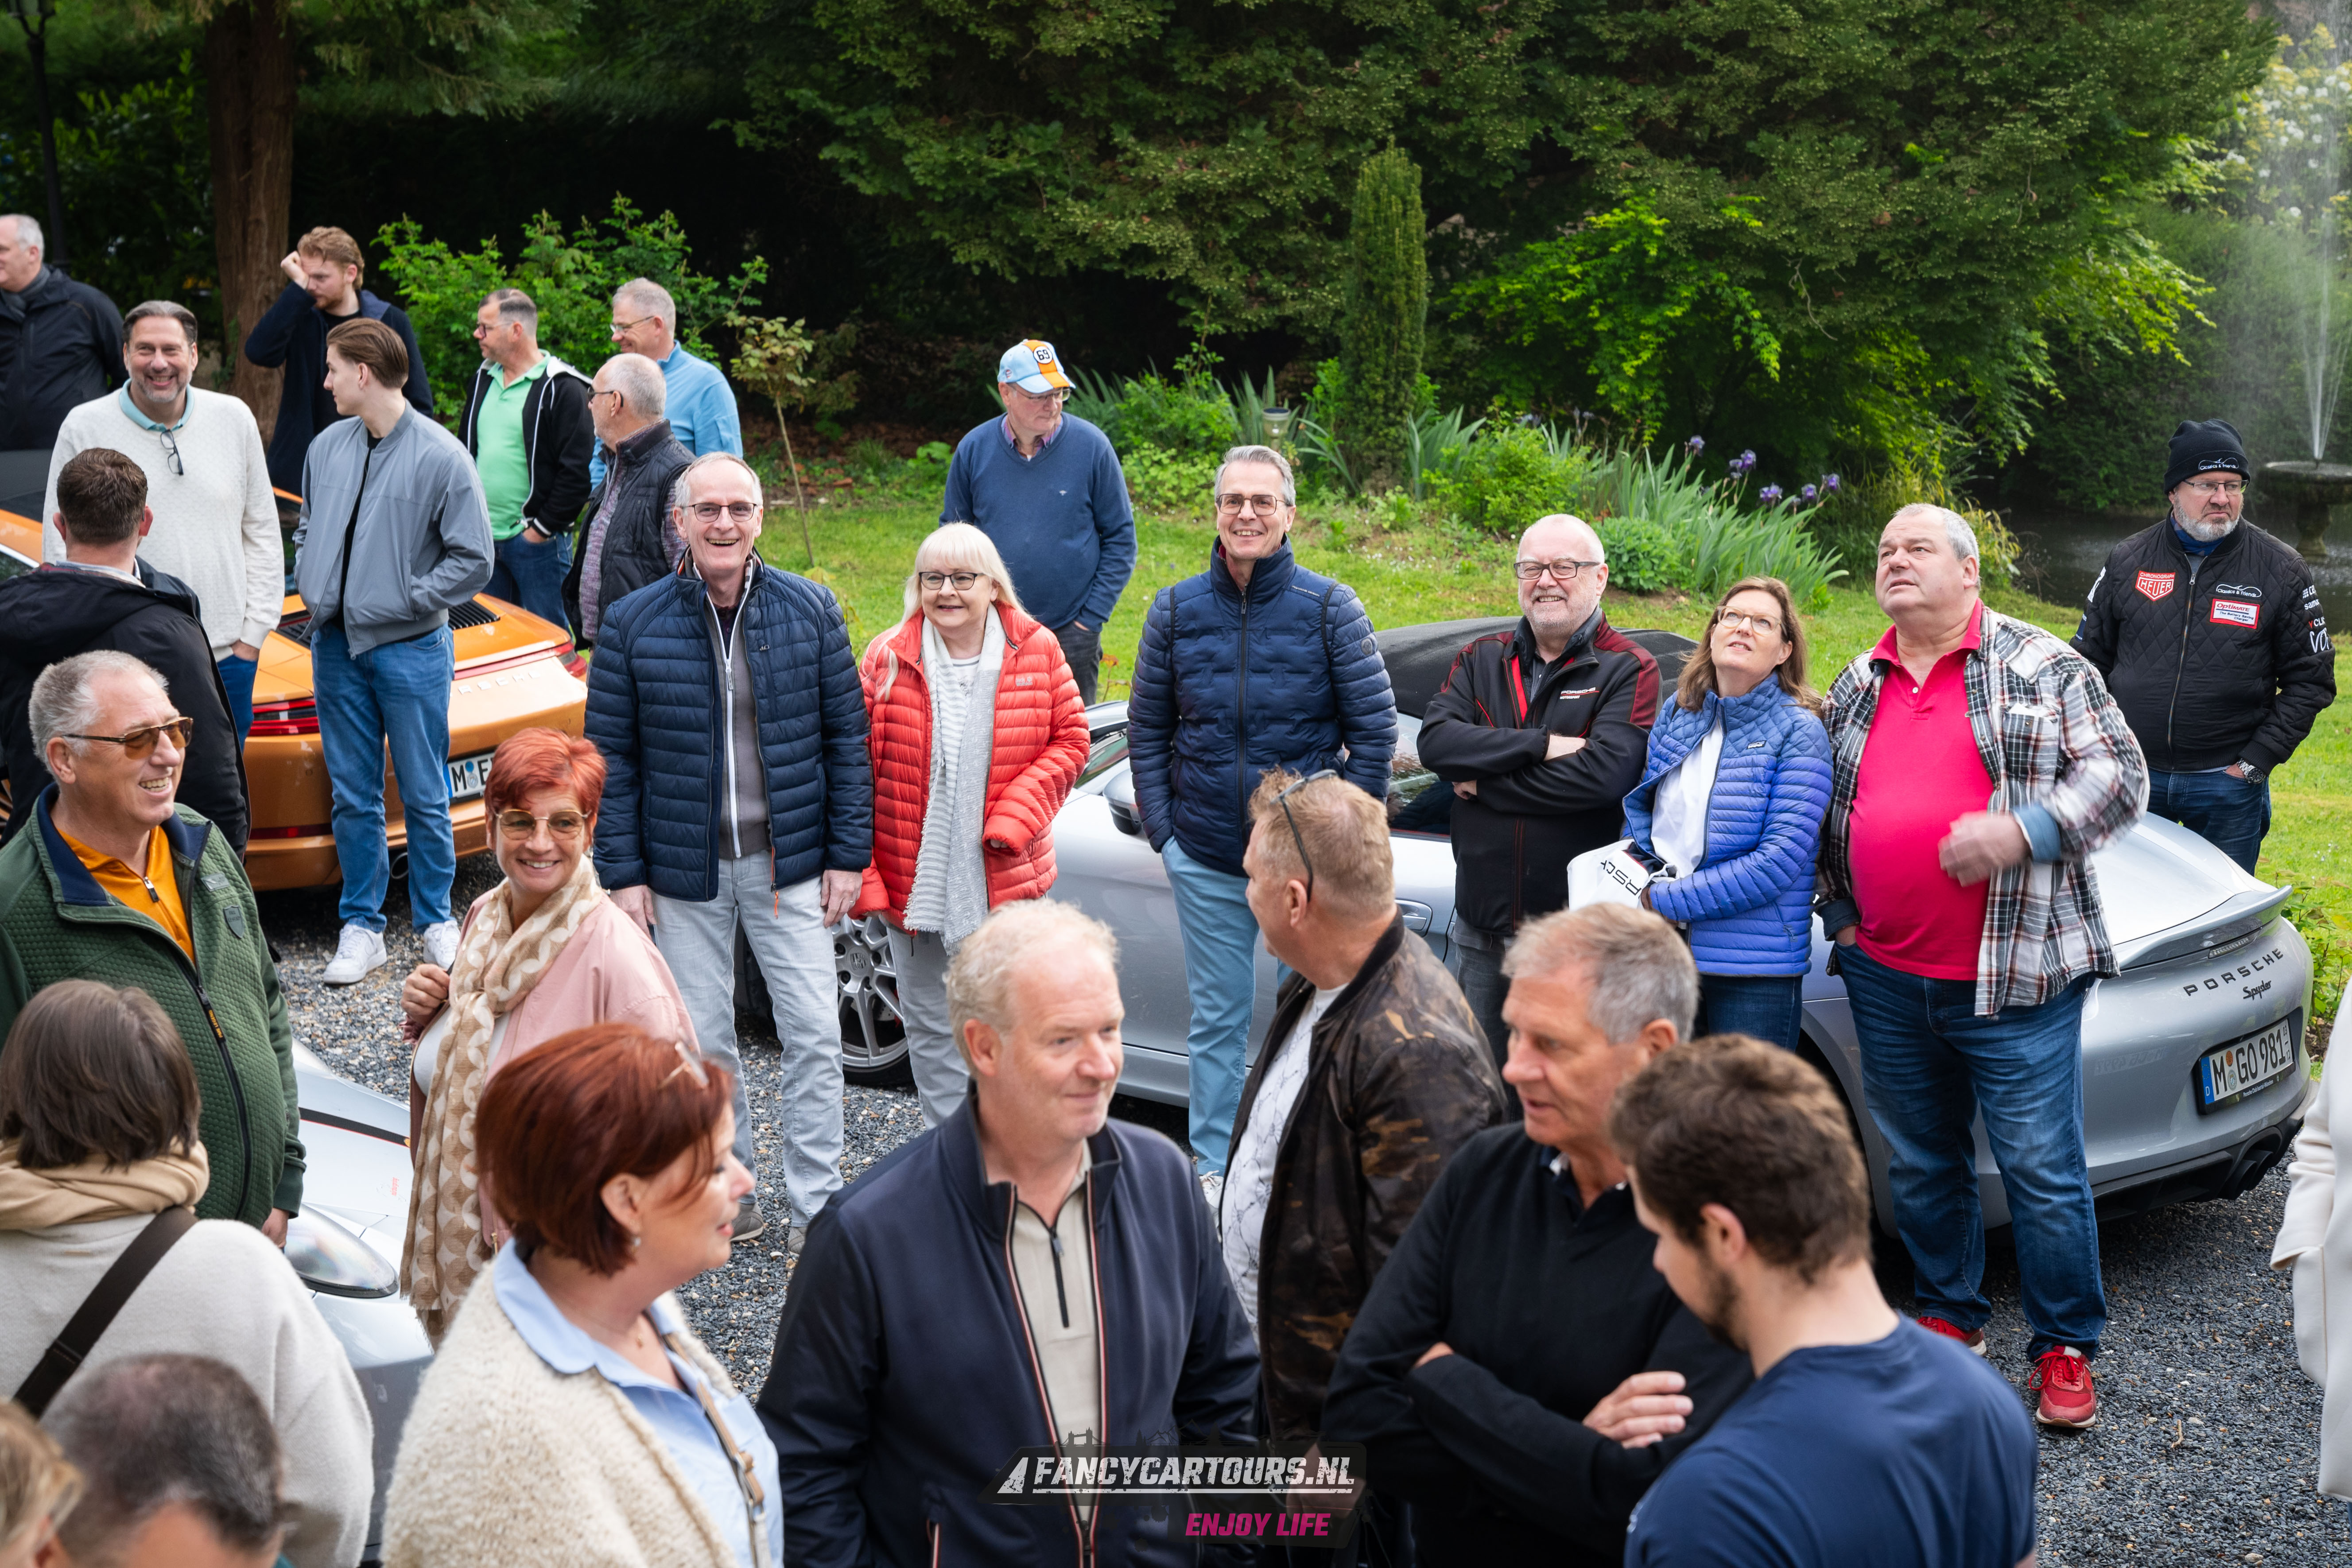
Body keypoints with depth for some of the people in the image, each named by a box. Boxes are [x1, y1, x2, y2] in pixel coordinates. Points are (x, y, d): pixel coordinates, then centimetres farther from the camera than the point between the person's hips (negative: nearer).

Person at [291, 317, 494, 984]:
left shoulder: (440, 457, -10)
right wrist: (312, 583, 6)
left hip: (412, 649, -5)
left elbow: (473, 558, -9)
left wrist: (407, 599, -11)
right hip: (336, 645, 5)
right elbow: (307, 526, 22)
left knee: (424, 796, 4)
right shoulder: (327, 447, 7)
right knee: (353, 796, 9)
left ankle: (434, 918, 19)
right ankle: (362, 927, 17)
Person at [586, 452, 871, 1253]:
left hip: (790, 863, 0)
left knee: (814, 1035, 0)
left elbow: (846, 735, 3)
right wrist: (623, 873, -3)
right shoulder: (634, 624, -3)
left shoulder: (810, 609, -1)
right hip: (684, 869, 0)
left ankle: (817, 1207, 12)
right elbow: (610, 757, 1)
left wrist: (848, 853, -1)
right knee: (703, 1041, 9)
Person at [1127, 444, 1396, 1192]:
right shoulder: (1177, 610, 3)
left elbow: (1375, 728, -3)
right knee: (1216, 1019, 12)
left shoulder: (1330, 608, -5)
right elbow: (1146, 729, 10)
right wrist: (1164, 826, 3)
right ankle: (1213, 1169, 24)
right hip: (1205, 863, 2)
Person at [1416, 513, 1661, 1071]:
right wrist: (1540, 745, -17)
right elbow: (1435, 741, -6)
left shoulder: (1629, 670, -3)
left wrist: (1482, 784, -12)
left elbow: (1603, 774, -19)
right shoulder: (1482, 659, 12)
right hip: (1484, 926, 5)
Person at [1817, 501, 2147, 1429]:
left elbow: (2119, 775, -6)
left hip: (2014, 979, -5)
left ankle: (2066, 1350, 10)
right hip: (1887, 981, 5)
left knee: (2043, 1171, -3)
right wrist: (1839, 911, 12)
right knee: (1920, 1166, 14)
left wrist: (2023, 832, -20)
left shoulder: (2042, 669, -1)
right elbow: (1826, 814, 24)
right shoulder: (1856, 688, 14)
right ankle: (1950, 1318, 30)